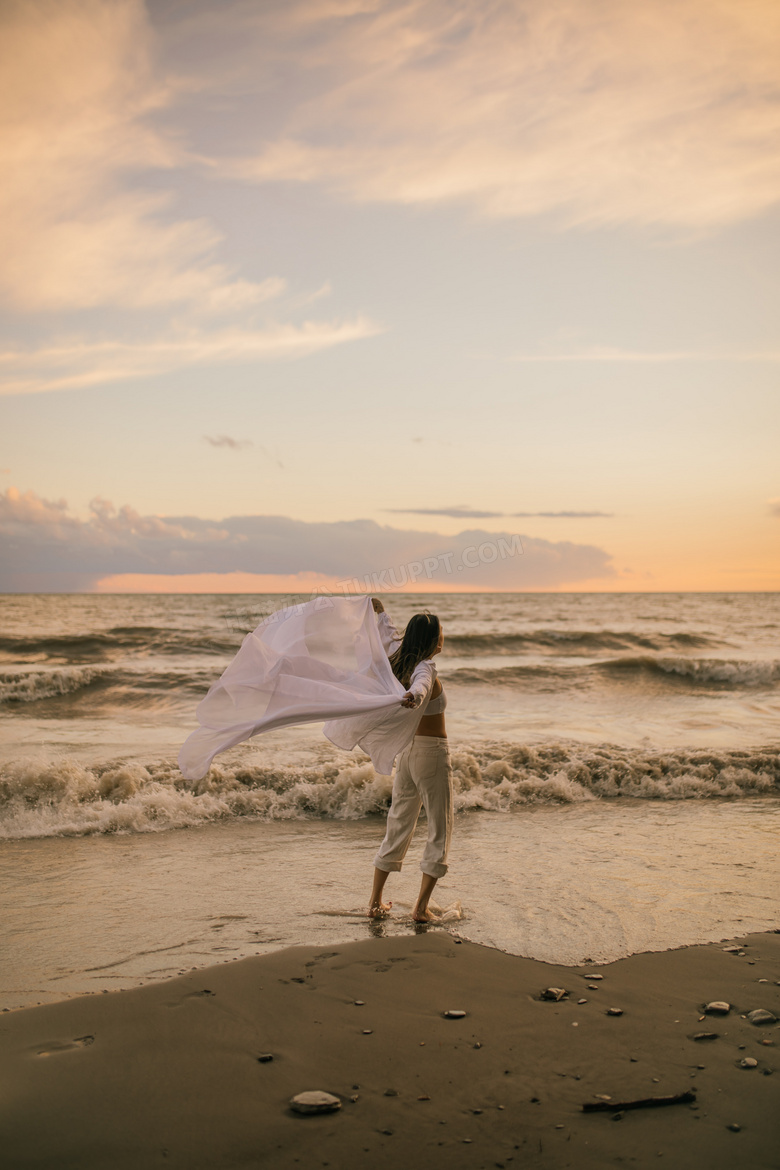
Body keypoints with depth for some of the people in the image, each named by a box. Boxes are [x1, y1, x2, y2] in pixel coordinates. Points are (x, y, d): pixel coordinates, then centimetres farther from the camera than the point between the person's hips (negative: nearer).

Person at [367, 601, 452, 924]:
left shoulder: (400, 659, 5)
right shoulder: (425, 667, -19)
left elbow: (389, 637, 26)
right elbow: (421, 684, -43)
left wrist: (380, 613, 43)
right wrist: (414, 697, -65)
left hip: (406, 750, 8)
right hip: (432, 752, -8)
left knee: (399, 826, 15)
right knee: (440, 831, 3)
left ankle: (375, 902, 19)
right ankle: (421, 907, 1)